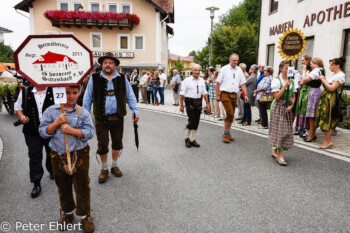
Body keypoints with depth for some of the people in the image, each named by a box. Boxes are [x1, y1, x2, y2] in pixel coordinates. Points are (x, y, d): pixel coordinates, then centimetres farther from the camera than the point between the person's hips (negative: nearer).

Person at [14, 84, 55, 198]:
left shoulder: (54, 92, -6)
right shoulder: (25, 92, 1)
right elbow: (18, 106, 12)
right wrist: (21, 116, -6)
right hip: (32, 132, 1)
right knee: (34, 157, 6)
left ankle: (52, 172, 46)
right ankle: (37, 183, 18)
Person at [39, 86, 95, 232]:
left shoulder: (83, 112, -2)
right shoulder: (51, 111, 1)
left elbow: (89, 132, -8)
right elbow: (43, 132, -2)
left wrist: (72, 130, -20)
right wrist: (57, 122, -16)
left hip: (80, 155, -1)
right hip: (58, 156, 2)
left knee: (82, 187, 7)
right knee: (63, 187, 18)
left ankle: (84, 215, 25)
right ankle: (67, 212, 40)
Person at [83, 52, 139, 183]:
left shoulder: (122, 79, 5)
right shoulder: (94, 79, 0)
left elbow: (130, 96, 8)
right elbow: (87, 98, 4)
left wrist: (135, 111, -2)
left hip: (118, 117, 2)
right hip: (101, 118, -2)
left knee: (117, 143, 13)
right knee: (102, 145, 5)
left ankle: (114, 165, 34)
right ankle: (104, 169, 26)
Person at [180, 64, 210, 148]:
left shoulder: (202, 80, 10)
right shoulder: (187, 80, -5)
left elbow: (204, 93, 15)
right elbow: (182, 93, -7)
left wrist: (207, 103, 10)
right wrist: (181, 105, -11)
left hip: (198, 102, 5)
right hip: (190, 102, -5)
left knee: (196, 122, 7)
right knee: (192, 121, -10)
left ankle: (193, 139, 19)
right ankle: (187, 138, 12)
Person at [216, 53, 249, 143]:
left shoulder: (239, 70, 12)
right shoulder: (224, 69, 0)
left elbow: (243, 84, 13)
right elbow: (218, 83, -1)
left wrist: (245, 95, 4)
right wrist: (217, 95, -6)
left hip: (234, 95, 5)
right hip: (225, 94, -5)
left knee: (231, 115, 9)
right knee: (230, 114, -15)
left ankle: (227, 133, 22)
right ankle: (225, 134, -2)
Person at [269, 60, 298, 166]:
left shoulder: (292, 81, 8)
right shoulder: (276, 81, -7)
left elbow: (293, 97, 12)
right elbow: (277, 97, -14)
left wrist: (291, 105, -5)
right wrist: (285, 86, -18)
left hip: (287, 108, 6)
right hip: (278, 107, -6)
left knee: (287, 130, 7)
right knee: (279, 129, -7)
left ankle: (275, 151, 20)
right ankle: (280, 155, -4)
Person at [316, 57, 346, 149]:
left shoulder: (340, 75, -10)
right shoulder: (333, 74, 16)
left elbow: (332, 88, -19)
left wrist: (323, 79, -10)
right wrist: (322, 80, 1)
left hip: (332, 100, -9)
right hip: (326, 98, 9)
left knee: (327, 121, -6)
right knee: (325, 120, 10)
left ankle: (328, 141, 2)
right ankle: (329, 140, 18)